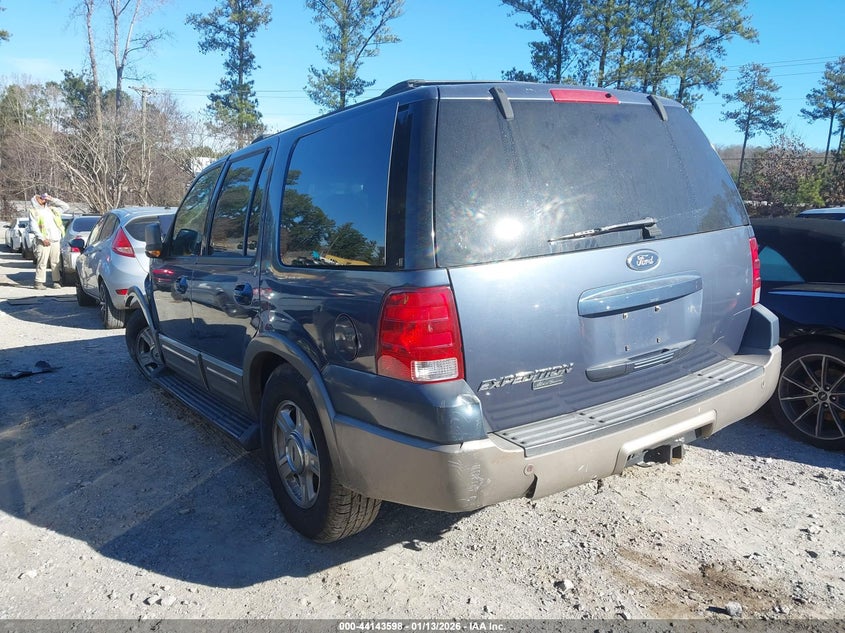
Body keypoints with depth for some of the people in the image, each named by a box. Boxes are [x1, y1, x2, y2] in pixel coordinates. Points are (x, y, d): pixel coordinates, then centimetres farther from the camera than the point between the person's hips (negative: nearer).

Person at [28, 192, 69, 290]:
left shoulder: (51, 209, 20)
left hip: (55, 240, 5)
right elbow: (33, 227, -5)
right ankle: (39, 282, -4)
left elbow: (65, 206, 23)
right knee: (42, 262, -7)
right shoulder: (34, 211, 4)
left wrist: (52, 199, 13)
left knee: (55, 262, 6)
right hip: (43, 241, -4)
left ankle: (56, 281, 11)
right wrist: (42, 238, -14)